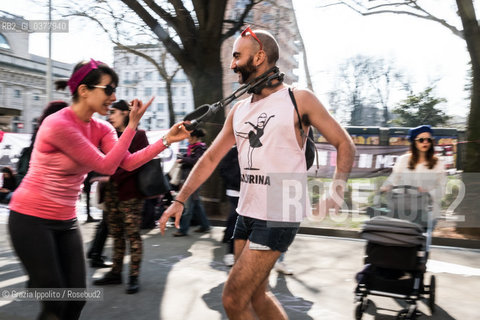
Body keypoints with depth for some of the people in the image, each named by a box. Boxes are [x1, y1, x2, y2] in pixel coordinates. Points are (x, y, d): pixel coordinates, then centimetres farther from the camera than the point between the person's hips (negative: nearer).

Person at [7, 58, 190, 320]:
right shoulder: (59, 124, -22)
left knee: (77, 299, 8)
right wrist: (132, 124, -18)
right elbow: (106, 166, -20)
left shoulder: (101, 129, 2)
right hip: (31, 219, -7)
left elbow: (128, 162, -10)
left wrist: (167, 140, -15)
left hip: (65, 220, 7)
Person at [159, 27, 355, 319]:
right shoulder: (239, 109, 11)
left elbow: (345, 145, -3)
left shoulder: (299, 100, -6)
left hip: (279, 217, -6)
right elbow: (211, 158, 13)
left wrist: (336, 193, -16)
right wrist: (180, 200, 8)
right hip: (246, 213, 7)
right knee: (257, 296, 15)